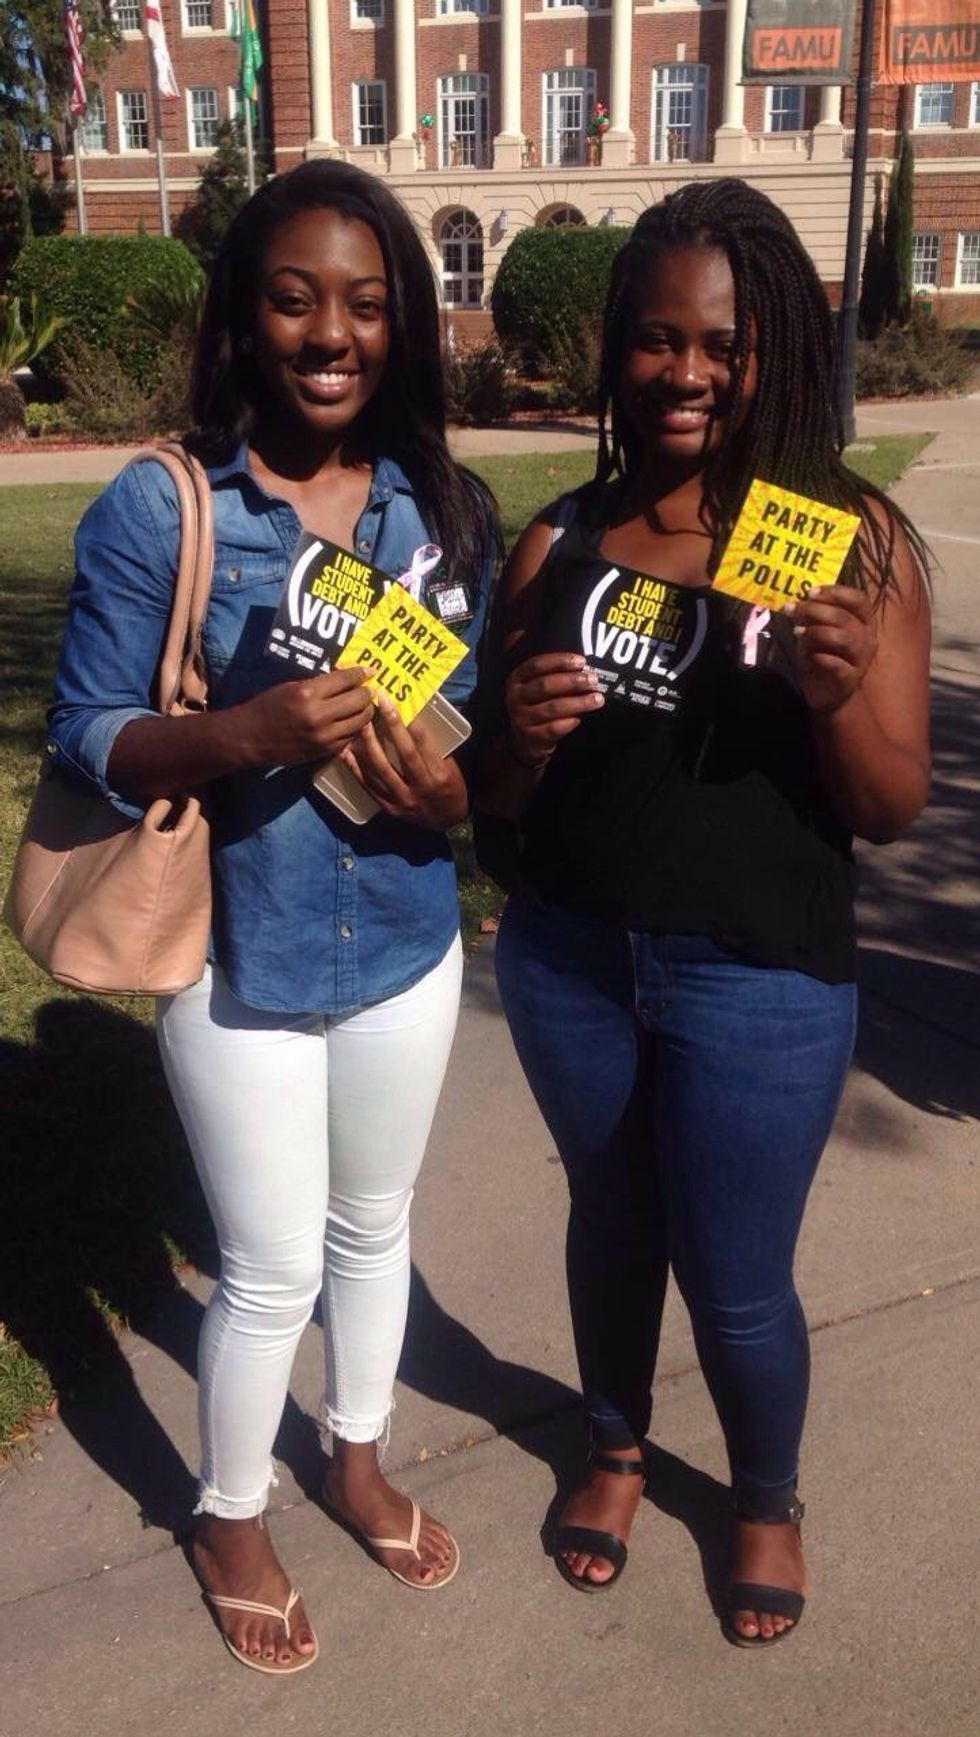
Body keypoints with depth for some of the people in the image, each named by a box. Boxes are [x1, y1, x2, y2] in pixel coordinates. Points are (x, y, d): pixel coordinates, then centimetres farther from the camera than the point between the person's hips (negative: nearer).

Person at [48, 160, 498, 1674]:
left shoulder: (449, 511, -3)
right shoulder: (154, 510, -13)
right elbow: (83, 736, -12)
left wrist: (453, 788, -18)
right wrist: (248, 730, -30)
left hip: (404, 946, 4)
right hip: (238, 960, -4)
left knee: (375, 1225, 22)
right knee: (273, 1269, 10)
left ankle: (359, 1461, 50)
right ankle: (230, 1522, 39)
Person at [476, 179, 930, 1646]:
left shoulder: (854, 538, -8)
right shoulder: (560, 539, -2)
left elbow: (896, 810, -7)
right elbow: (498, 801, 3)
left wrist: (838, 697, -27)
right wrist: (526, 738, -19)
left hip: (759, 980, -2)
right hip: (567, 959, 3)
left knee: (737, 1283, 10)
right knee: (612, 1214, 22)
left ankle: (768, 1499, 43)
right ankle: (617, 1449, 51)